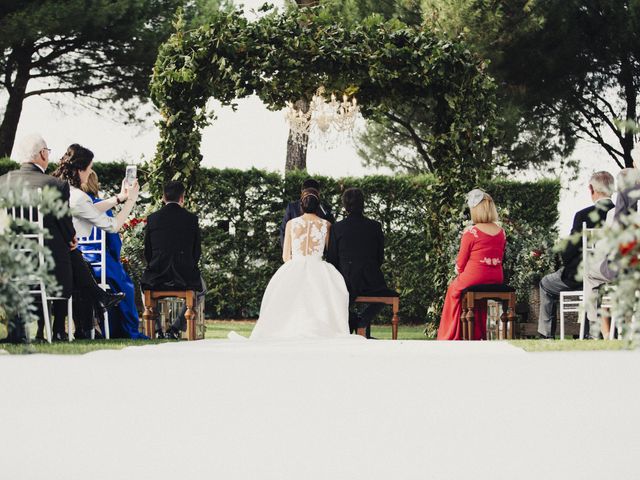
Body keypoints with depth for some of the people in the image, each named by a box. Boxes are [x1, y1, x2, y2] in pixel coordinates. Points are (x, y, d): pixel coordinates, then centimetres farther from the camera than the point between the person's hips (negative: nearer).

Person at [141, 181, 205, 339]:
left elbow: (147, 253, 5)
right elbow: (197, 252, 3)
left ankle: (157, 330, 27)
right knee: (200, 291, 33)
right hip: (185, 278, -1)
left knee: (145, 286, 37)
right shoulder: (191, 219, -3)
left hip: (157, 278, 1)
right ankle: (175, 329, 20)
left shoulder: (152, 218, -1)